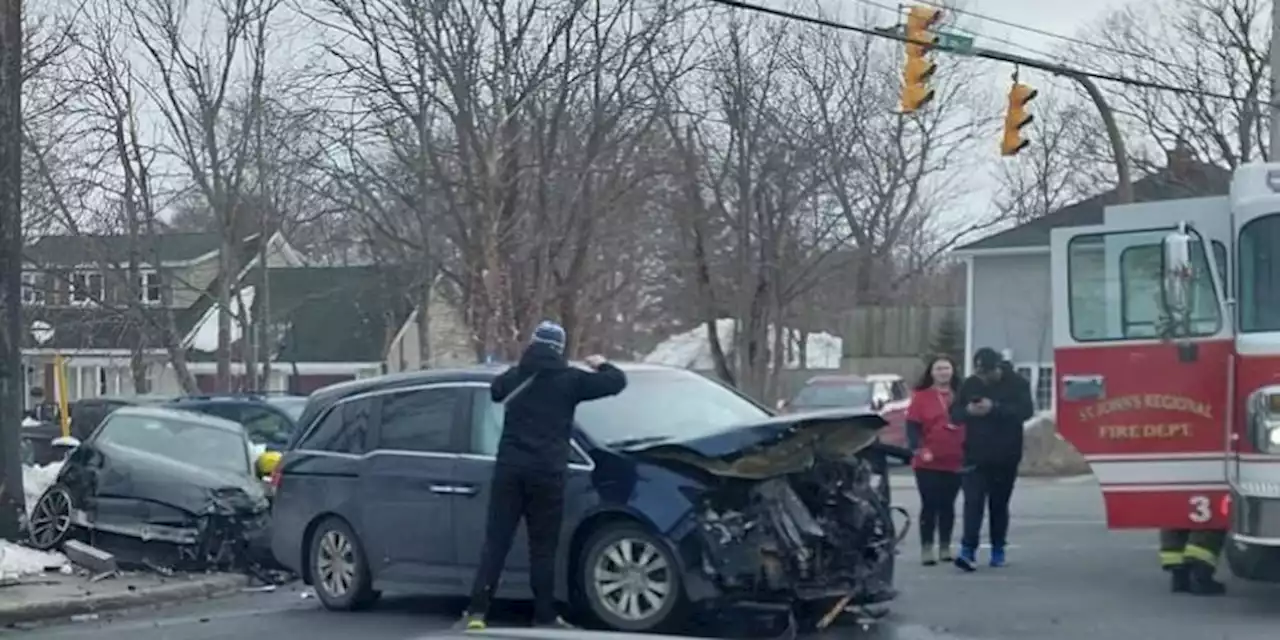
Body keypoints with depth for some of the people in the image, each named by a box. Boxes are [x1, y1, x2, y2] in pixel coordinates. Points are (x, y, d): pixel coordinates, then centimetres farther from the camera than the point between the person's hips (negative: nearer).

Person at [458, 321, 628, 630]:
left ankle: (476, 613, -4)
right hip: (547, 473, -3)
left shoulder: (516, 376, 11)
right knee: (542, 548, 4)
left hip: (509, 468, 3)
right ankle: (545, 617, 7)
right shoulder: (568, 379, 0)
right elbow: (617, 382, 3)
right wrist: (601, 365, 23)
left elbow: (496, 390, 33)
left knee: (495, 542, 3)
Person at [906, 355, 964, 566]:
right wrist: (920, 450, -17)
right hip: (928, 464, -3)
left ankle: (945, 548, 18)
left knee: (947, 506, 10)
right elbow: (912, 426, -5)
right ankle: (926, 549, 1)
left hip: (955, 462, 3)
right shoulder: (921, 397, -2)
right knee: (930, 505, -2)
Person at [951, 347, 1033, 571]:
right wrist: (968, 411, -18)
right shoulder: (969, 384, 4)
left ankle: (998, 551, 19)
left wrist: (995, 408, -27)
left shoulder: (1016, 384, -4)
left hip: (1005, 457, -1)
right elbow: (954, 412, 6)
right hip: (975, 455, 1)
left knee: (999, 504, 9)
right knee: (973, 502, -10)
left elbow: (1026, 410, -17)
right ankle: (968, 550, -16)